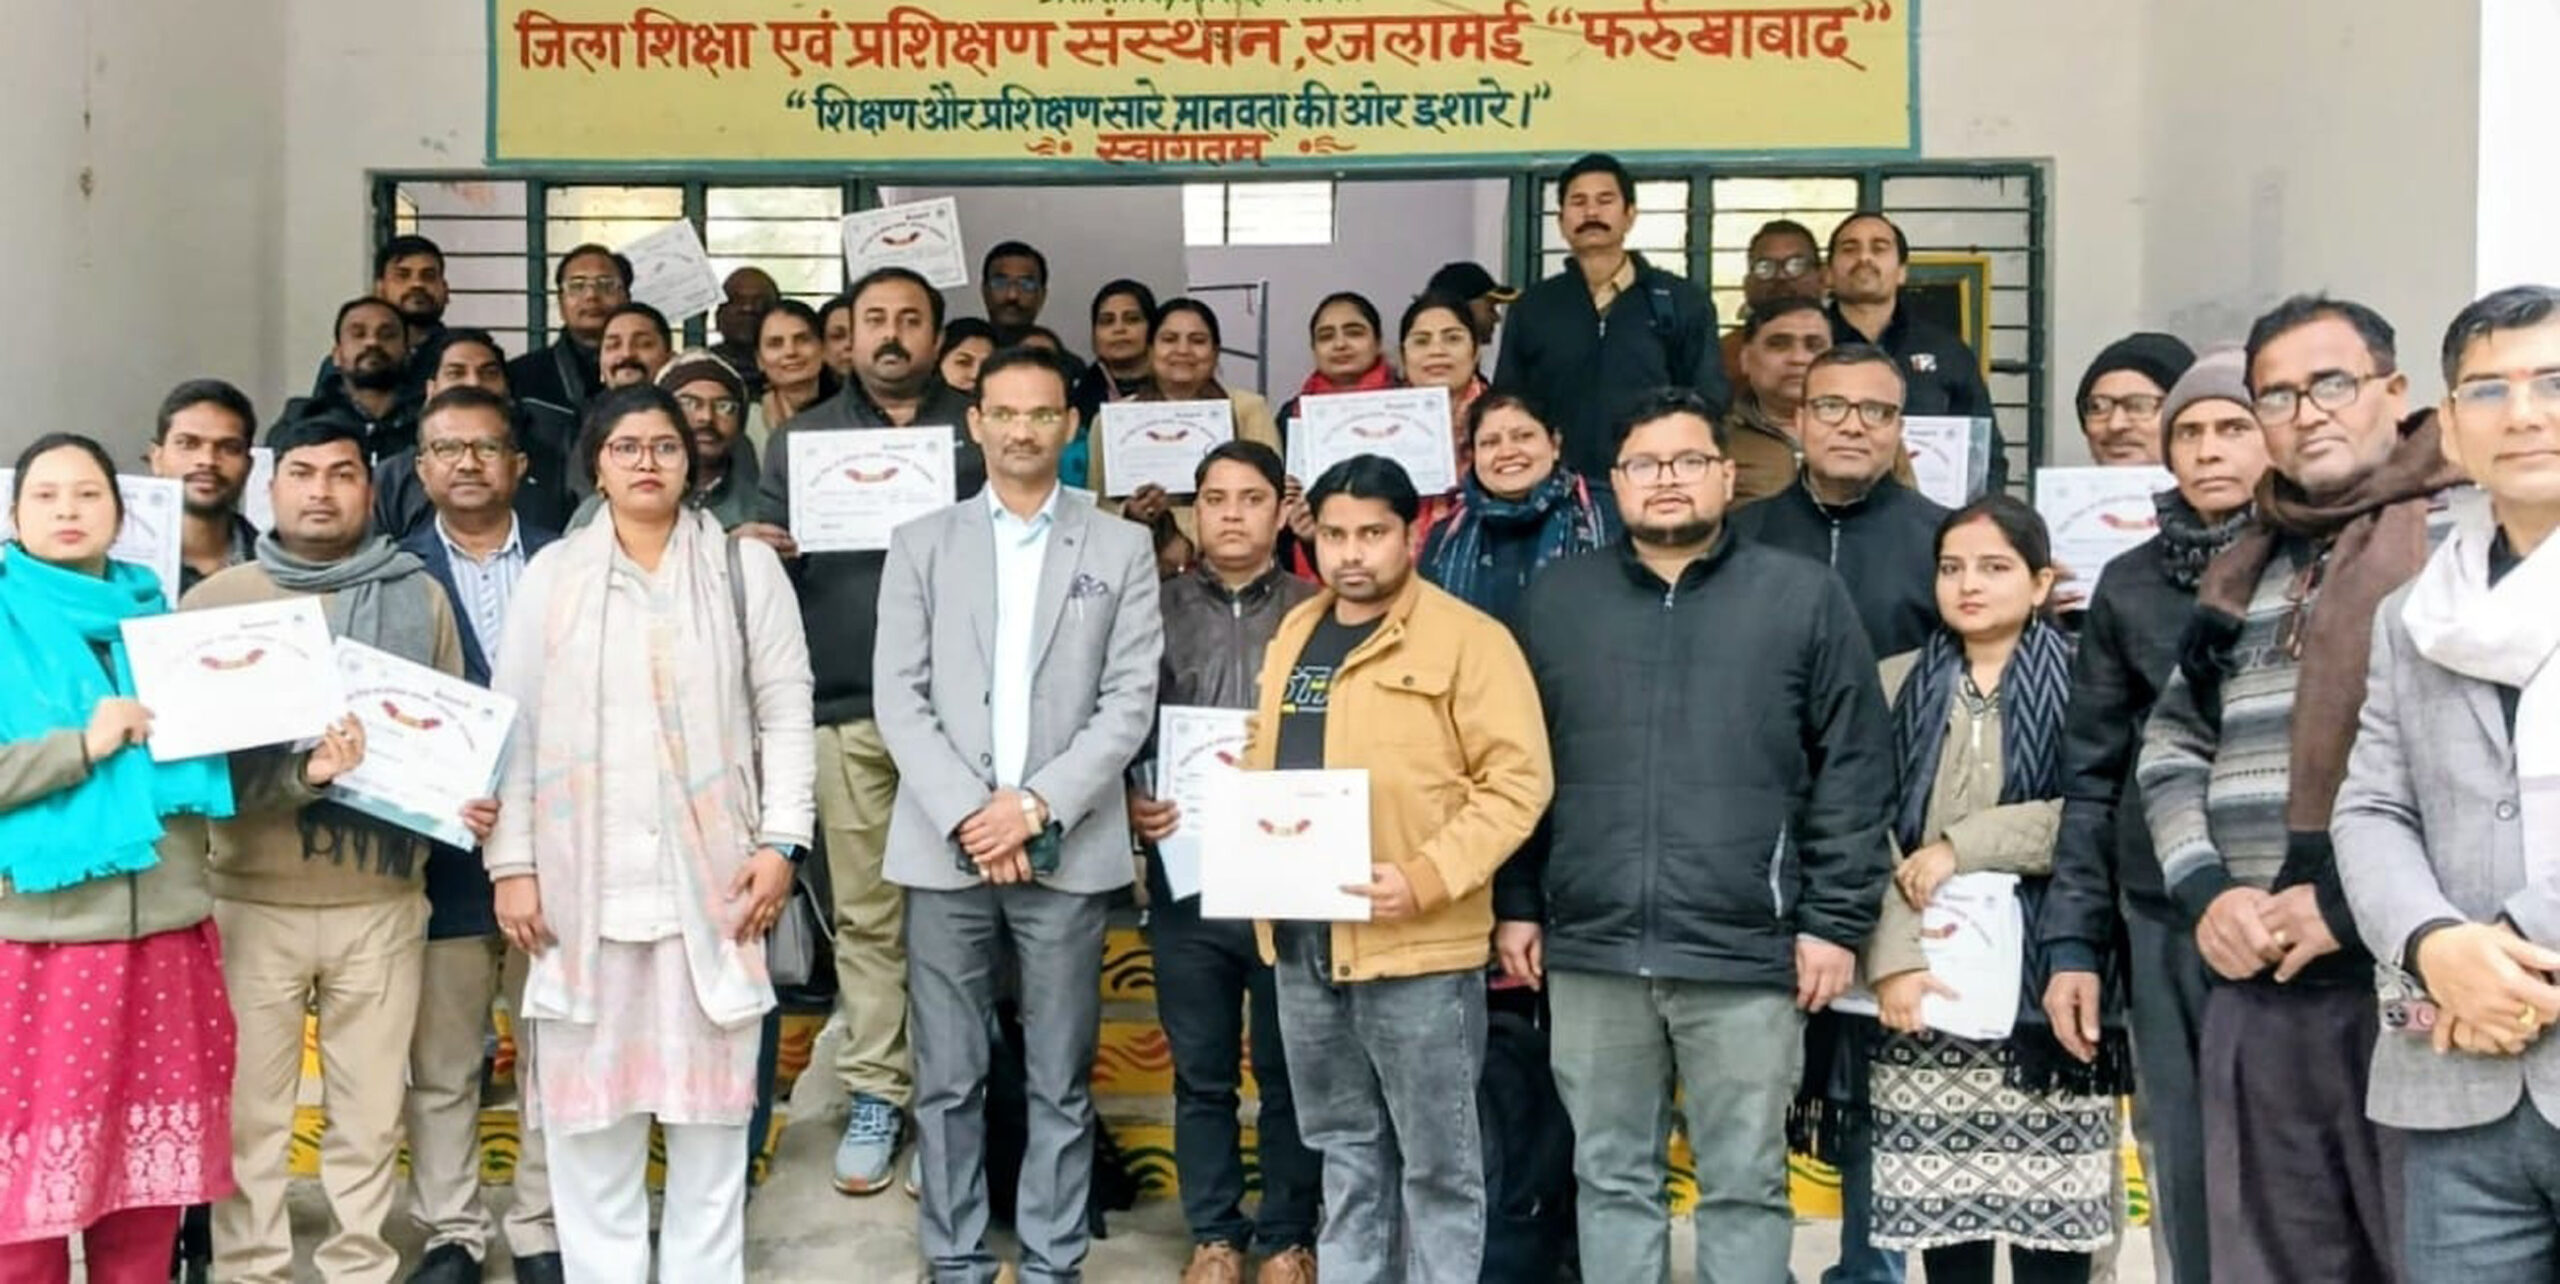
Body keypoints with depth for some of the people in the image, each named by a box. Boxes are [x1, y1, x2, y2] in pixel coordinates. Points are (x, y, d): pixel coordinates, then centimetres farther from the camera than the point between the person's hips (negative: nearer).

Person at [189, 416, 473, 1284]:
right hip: (253, 902, -1)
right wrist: (299, 771, -22)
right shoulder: (216, 600, 3)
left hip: (382, 900, 1)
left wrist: (472, 803, -10)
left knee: (369, 1114, 9)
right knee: (251, 1115, 7)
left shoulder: (419, 598, 6)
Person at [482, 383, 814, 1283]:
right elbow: (514, 723, 5)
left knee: (709, 1092, 5)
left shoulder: (745, 566, 5)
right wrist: (512, 863, -1)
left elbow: (786, 711, 2)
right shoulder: (553, 574, 8)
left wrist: (780, 841, -6)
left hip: (710, 873, -1)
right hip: (584, 876, 1)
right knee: (587, 1096, 5)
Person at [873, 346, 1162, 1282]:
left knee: (1060, 1082, 6)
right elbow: (898, 696, 1)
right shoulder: (922, 544, 8)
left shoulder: (1121, 549, 6)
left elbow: (1131, 701, -1)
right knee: (947, 1080, 7)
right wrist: (967, 812, -10)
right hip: (945, 848, 1)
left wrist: (1037, 804, -11)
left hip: (1069, 851, -1)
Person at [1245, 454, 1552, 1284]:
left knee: (1435, 1157, 6)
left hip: (1417, 944, -6)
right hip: (1301, 937, 6)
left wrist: (1427, 879, -22)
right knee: (1345, 1147, 18)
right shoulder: (1293, 636, 14)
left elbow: (1516, 779, -13)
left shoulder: (1466, 639, -8)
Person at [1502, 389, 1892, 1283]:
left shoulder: (1804, 597, 2)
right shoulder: (1555, 599, 9)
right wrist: (1517, 904, 7)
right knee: (1611, 1178, 13)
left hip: (1746, 954, -2)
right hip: (1591, 950, 2)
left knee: (1746, 1184, 8)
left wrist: (1834, 921, -5)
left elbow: (1853, 774, 0)